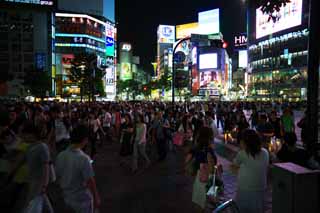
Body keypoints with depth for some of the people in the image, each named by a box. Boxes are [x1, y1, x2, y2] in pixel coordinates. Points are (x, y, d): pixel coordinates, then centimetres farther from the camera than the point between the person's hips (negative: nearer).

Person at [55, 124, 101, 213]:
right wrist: (96, 198, -8)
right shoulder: (84, 158, -29)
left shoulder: (60, 156, -11)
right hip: (82, 198, -6)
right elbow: (90, 182, -22)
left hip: (67, 197, 6)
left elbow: (58, 177, 2)